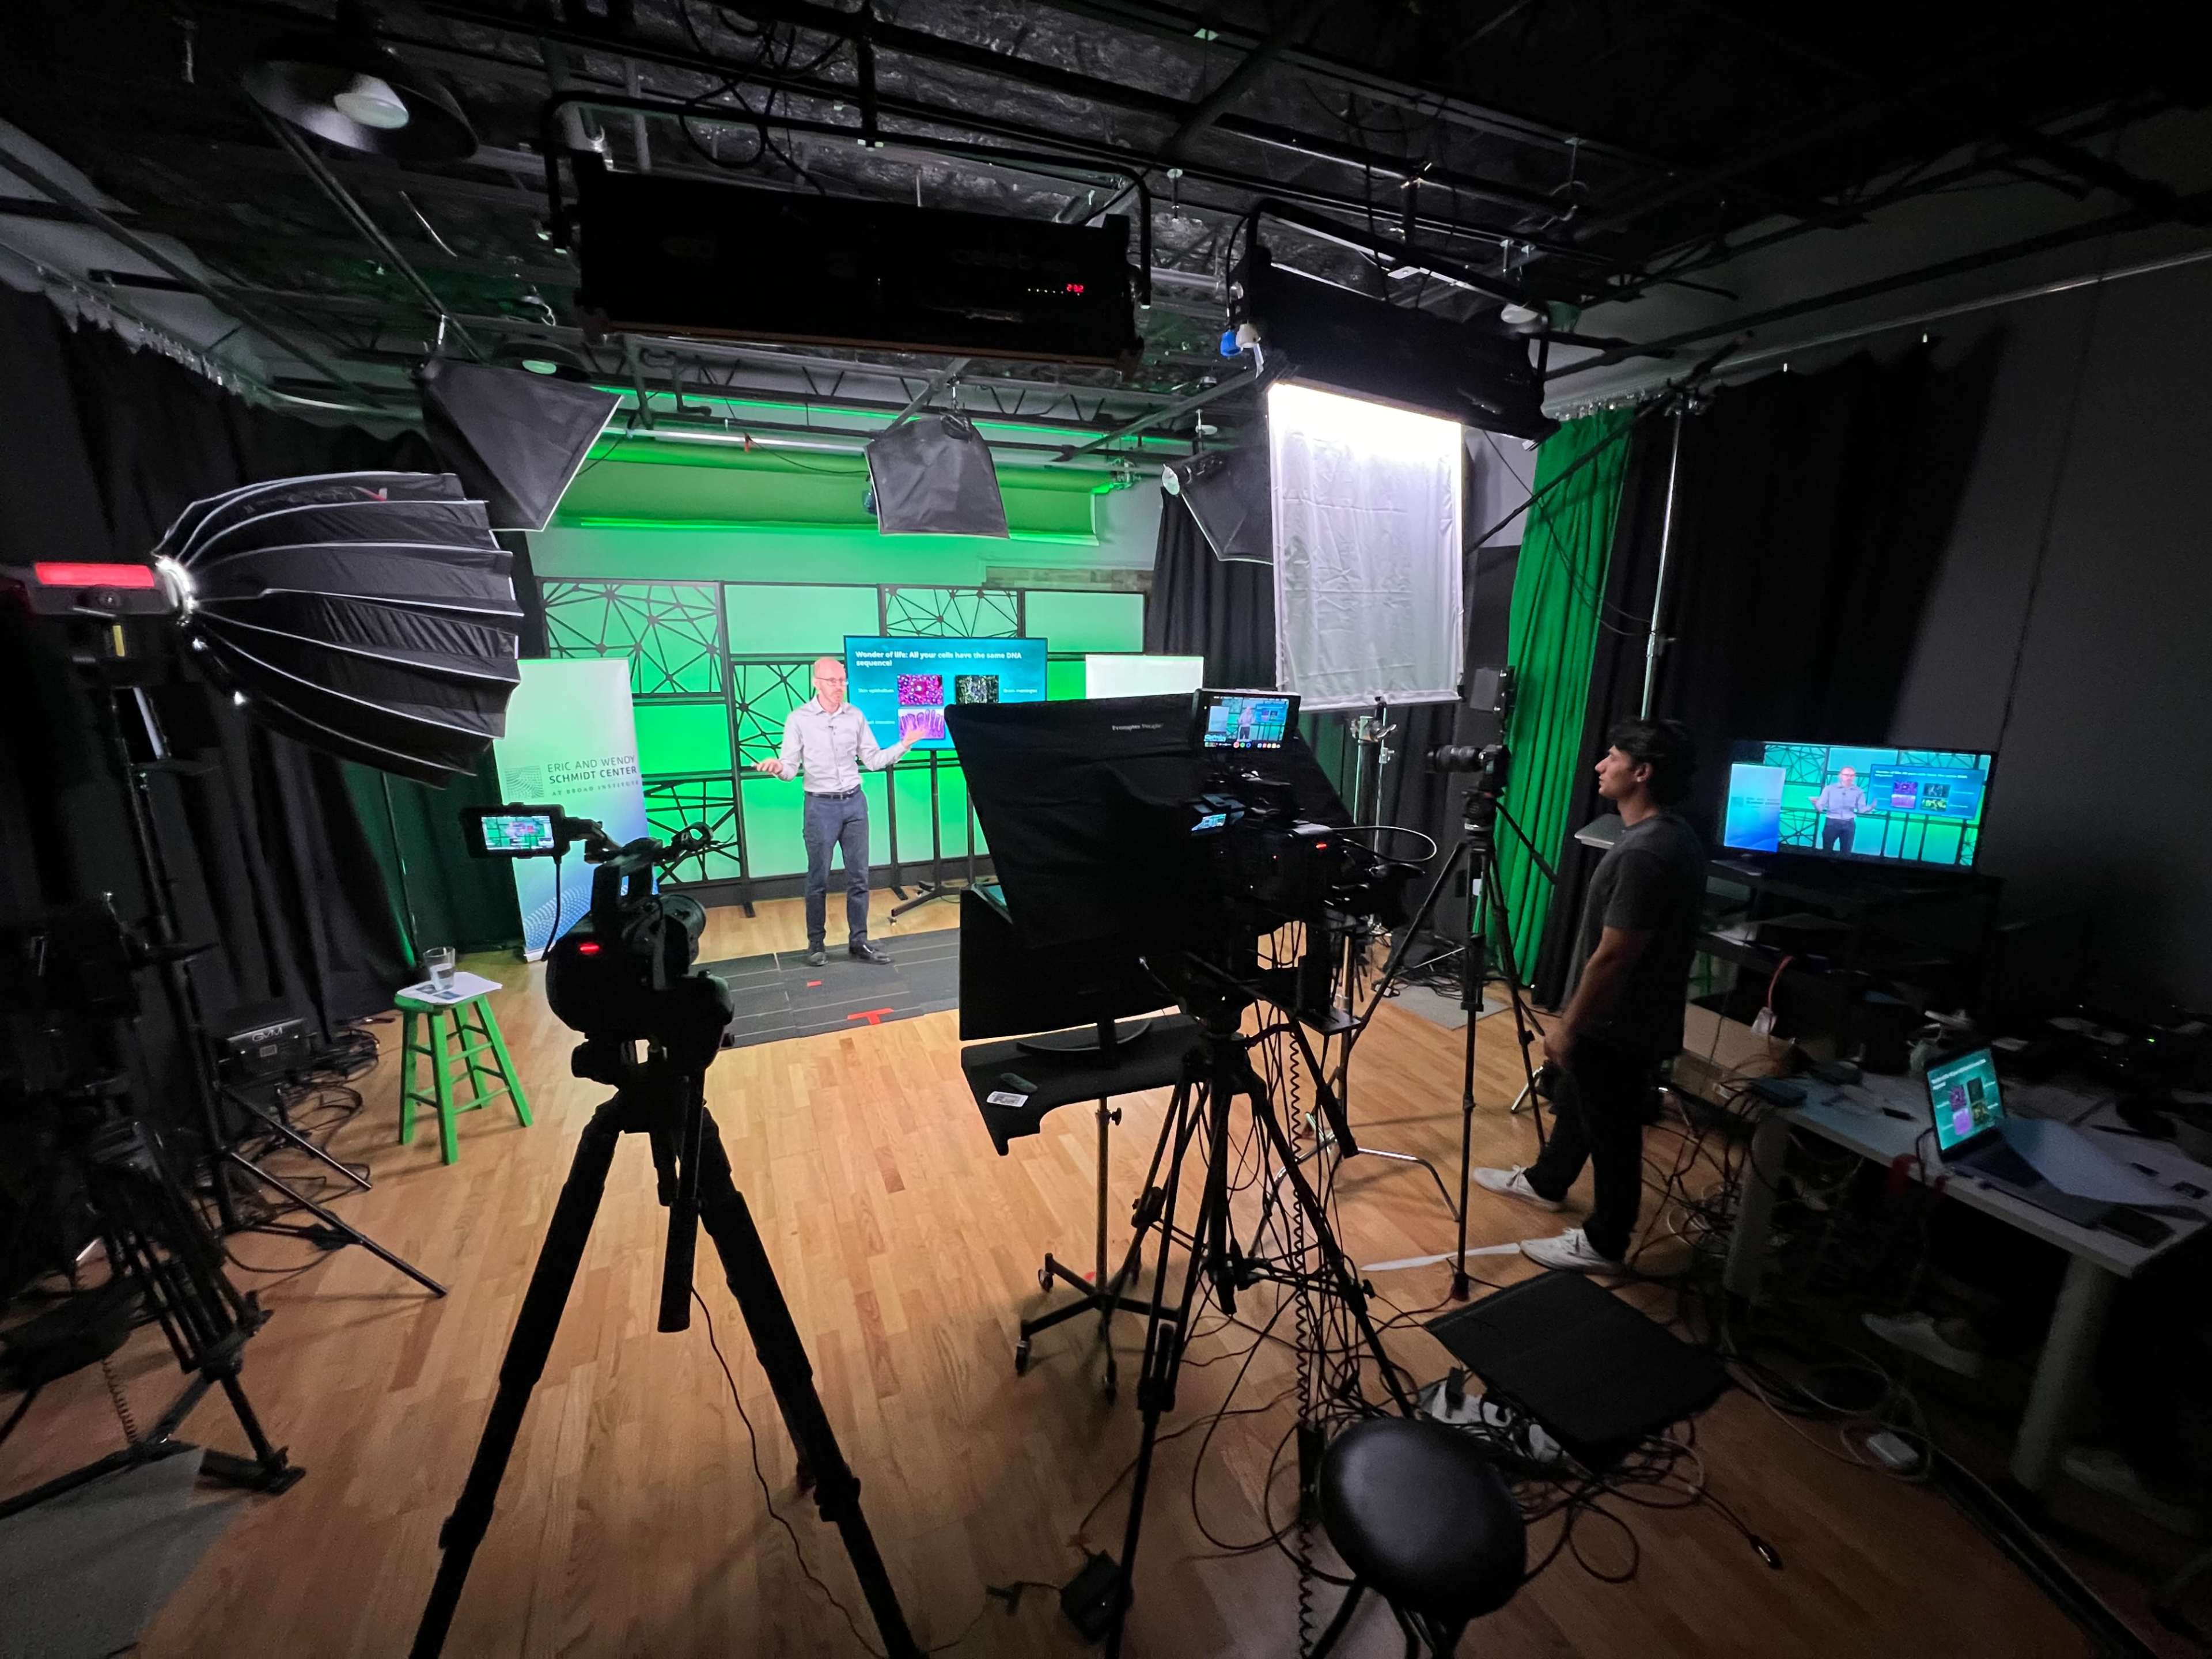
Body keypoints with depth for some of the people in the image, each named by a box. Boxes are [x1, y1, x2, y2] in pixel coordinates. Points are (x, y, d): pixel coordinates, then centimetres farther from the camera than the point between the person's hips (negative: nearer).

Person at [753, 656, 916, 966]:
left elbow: (873, 760, 7)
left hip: (855, 803, 3)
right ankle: (816, 944, 18)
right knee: (818, 879, 4)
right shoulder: (799, 719, -4)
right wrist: (777, 768, -27)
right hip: (821, 806, -3)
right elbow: (791, 768, -5)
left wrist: (903, 745, -5)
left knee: (858, 877, 6)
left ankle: (858, 942, 15)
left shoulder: (856, 716, 5)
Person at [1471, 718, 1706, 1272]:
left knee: (1612, 1134, 9)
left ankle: (1604, 1243, 28)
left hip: (1617, 1026, -10)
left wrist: (1568, 1025, -16)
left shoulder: (1645, 853, -30)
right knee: (1574, 1101, 26)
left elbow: (1611, 957, -27)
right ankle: (1545, 1182, 47)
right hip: (1623, 1015, 10)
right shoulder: (1675, 835, 4)